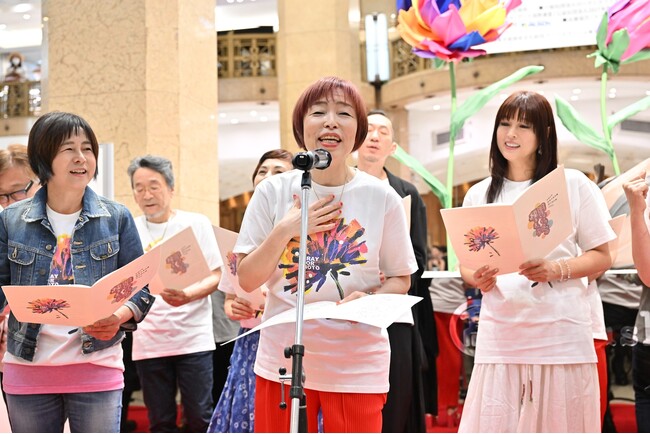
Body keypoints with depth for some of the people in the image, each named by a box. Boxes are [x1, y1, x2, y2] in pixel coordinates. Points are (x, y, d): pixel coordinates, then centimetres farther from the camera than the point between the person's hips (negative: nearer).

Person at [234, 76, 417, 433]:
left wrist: (369, 299, -16)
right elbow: (247, 280, 0)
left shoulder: (383, 199, -3)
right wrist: (285, 230, -13)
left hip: (357, 365, -1)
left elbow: (400, 281, 5)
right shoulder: (273, 192, -1)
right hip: (283, 361, 1)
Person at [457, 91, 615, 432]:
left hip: (561, 336, -2)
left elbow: (602, 257, 3)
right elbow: (466, 265, 16)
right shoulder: (479, 195, 11)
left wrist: (556, 269, -15)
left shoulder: (573, 184, 2)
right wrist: (478, 279, -7)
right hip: (500, 336, 2)